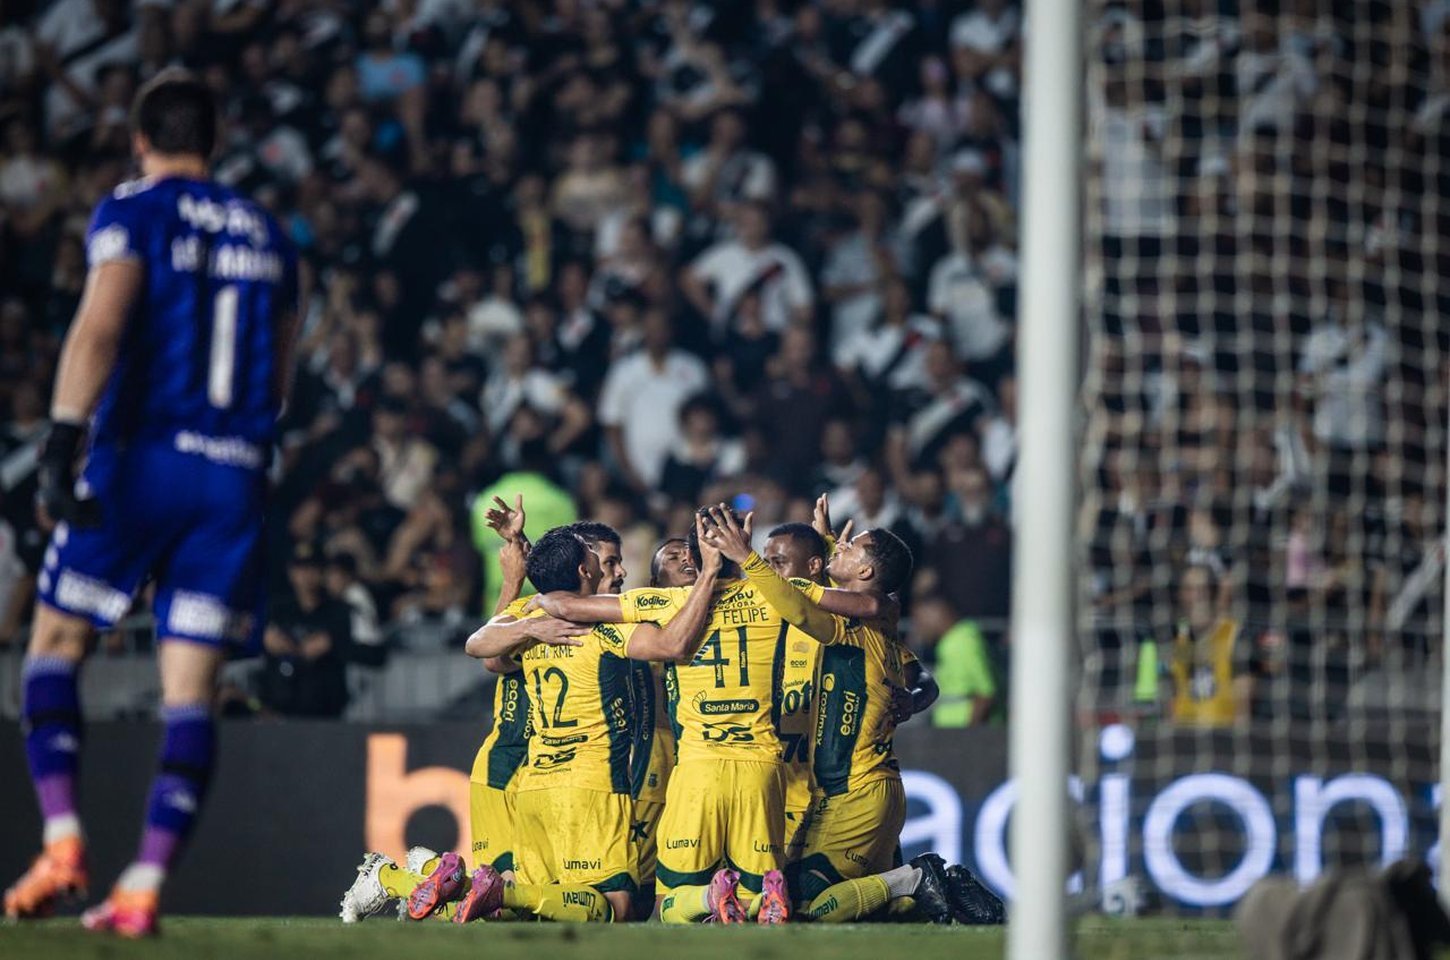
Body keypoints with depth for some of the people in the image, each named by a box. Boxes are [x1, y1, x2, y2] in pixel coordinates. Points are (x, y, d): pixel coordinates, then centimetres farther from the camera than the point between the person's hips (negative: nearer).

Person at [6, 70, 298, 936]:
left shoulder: (132, 214, -1)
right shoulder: (267, 235, 16)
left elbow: (99, 326, -17)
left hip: (142, 457, -4)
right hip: (238, 475, 4)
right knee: (192, 691, 1)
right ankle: (144, 888, -7)